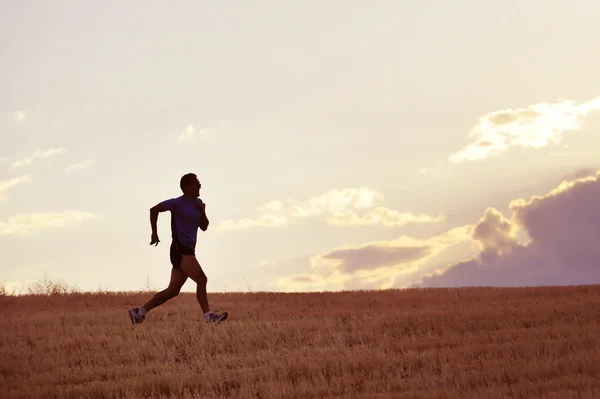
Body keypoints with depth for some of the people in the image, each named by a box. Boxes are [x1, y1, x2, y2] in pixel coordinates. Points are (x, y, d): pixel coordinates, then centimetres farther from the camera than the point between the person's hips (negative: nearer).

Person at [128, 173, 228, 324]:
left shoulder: (197, 203, 16)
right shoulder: (179, 203, -8)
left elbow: (204, 227, 19)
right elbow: (154, 209, -8)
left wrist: (203, 212, 0)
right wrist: (154, 233, -6)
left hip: (188, 251, 9)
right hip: (180, 249, -9)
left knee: (173, 290, 7)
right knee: (201, 279, -18)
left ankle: (139, 312, 12)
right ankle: (208, 315, -19)